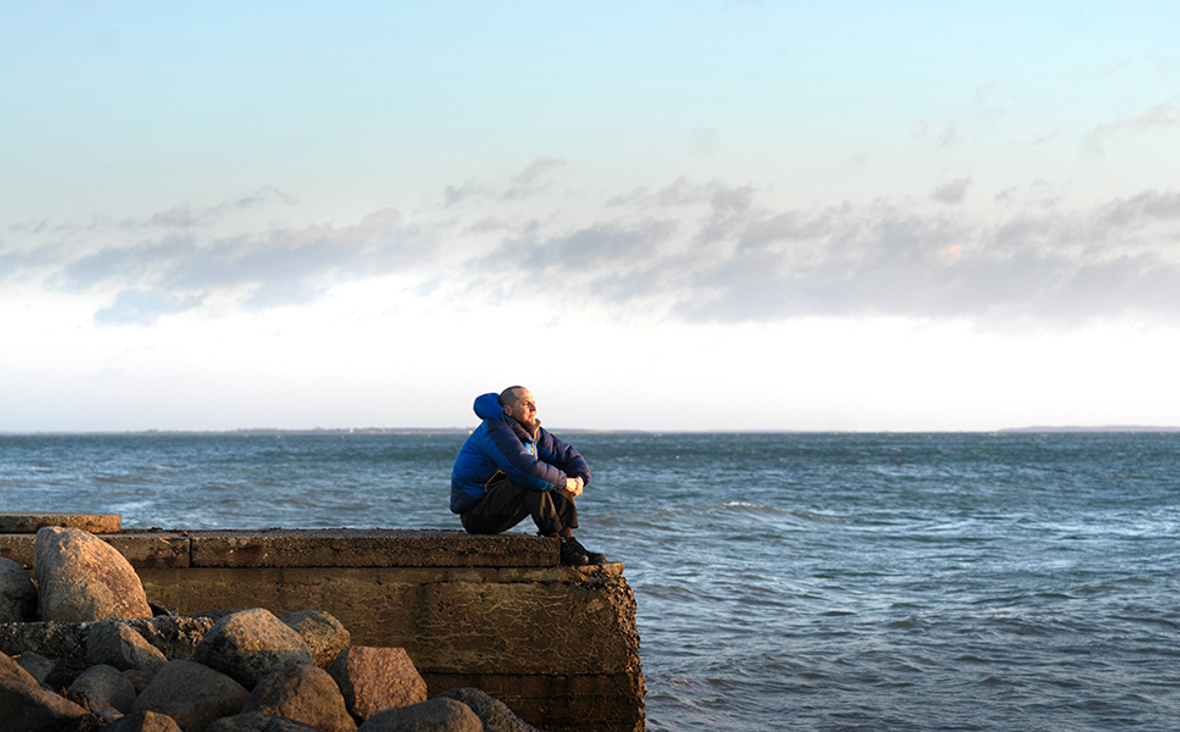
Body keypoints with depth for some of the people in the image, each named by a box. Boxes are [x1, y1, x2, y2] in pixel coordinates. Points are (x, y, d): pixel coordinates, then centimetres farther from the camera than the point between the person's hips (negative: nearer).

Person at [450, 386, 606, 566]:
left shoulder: (533, 432, 8)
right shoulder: (496, 430, -20)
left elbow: (569, 455, 13)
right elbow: (526, 467, -34)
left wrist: (580, 478, -9)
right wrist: (564, 481, -22)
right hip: (475, 514, -9)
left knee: (556, 478, -2)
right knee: (534, 481, -30)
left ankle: (569, 540, -12)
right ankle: (558, 546, -26)